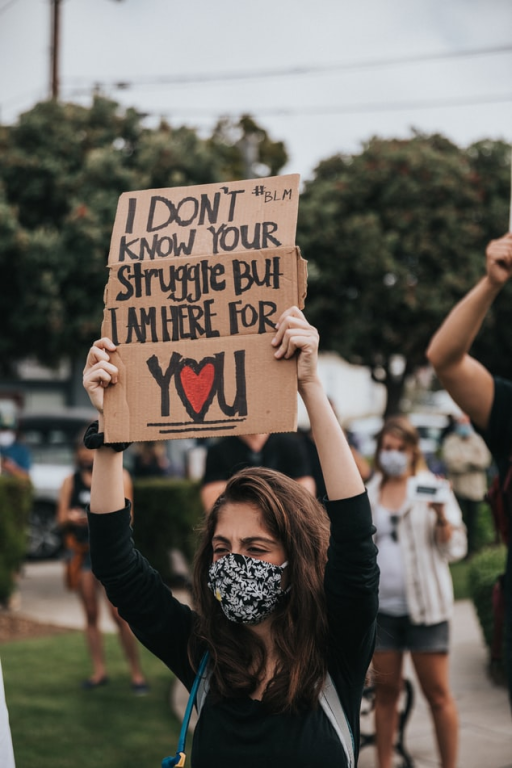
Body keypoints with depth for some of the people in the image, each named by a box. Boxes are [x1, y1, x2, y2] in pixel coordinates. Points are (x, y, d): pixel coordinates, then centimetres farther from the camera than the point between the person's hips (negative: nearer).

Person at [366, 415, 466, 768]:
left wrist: (442, 517, -21)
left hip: (425, 606, -3)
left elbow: (455, 548, -6)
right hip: (381, 607, 3)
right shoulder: (369, 494, 11)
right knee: (385, 691, 8)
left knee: (438, 694, -1)